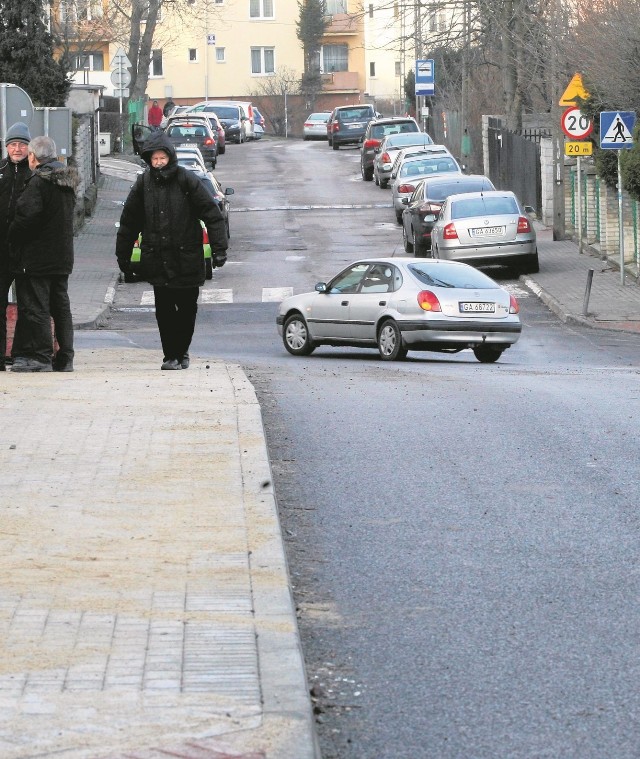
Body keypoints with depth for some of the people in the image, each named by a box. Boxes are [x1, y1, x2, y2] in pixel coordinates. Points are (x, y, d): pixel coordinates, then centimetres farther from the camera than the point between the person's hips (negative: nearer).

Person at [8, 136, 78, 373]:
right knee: (60, 307, 11)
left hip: (37, 256, -9)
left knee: (35, 306, -4)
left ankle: (40, 356, -6)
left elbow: (27, 217, -22)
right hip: (63, 256, 9)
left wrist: (12, 236, -6)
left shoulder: (38, 182, -15)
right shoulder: (67, 182, 12)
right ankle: (64, 357, 12)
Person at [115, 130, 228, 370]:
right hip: (157, 260, 2)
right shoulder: (143, 184, 4)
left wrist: (219, 249, -11)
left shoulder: (186, 180, -5)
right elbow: (129, 222, 13)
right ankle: (171, 355, 9)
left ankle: (180, 352, 21)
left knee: (187, 308, 6)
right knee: (164, 310, 0)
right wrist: (123, 256, 13)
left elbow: (212, 214, -4)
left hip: (186, 259, -2)